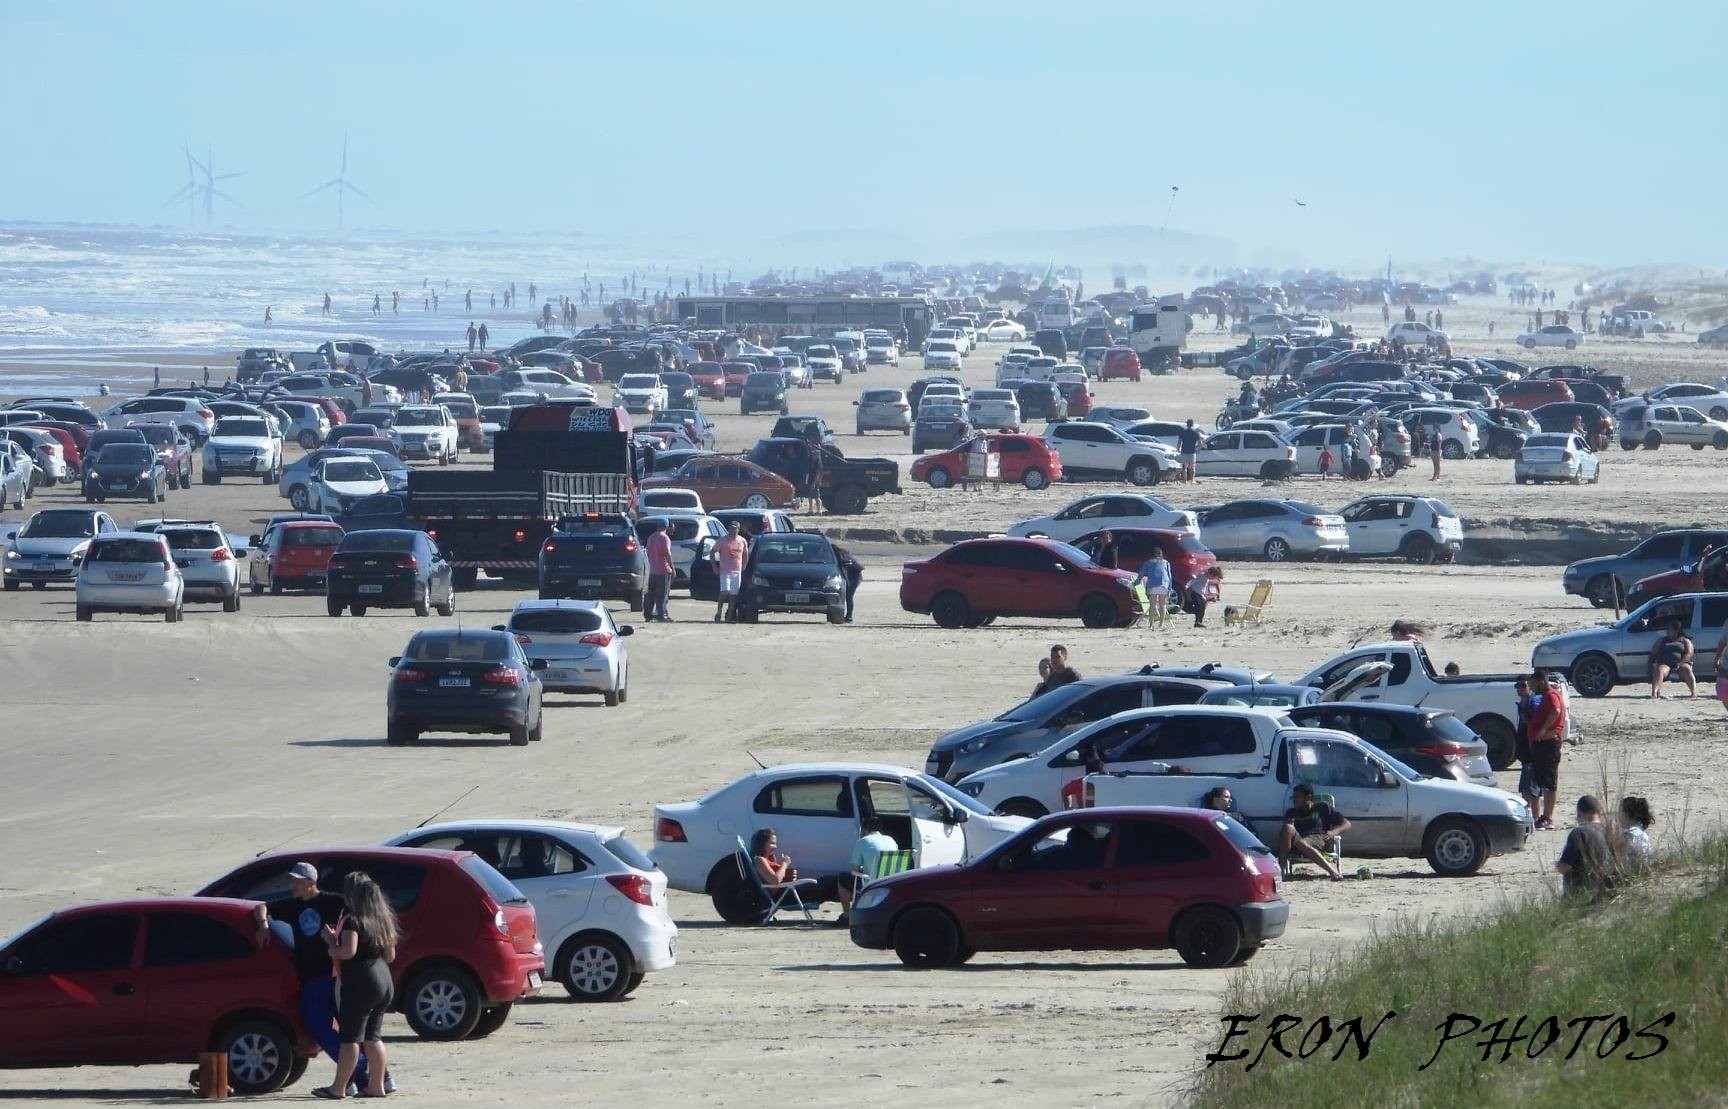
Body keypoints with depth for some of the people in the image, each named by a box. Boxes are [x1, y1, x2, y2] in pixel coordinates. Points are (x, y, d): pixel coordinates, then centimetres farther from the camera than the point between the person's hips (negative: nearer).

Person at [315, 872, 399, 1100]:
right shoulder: (382, 921, 14)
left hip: (361, 983, -8)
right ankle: (377, 1085, 12)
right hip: (384, 982, 8)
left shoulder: (353, 921, -12)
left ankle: (338, 1088, -6)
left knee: (351, 1038, -7)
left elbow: (348, 951, -23)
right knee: (373, 1037, 13)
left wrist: (330, 940, -7)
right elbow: (390, 955, 18)